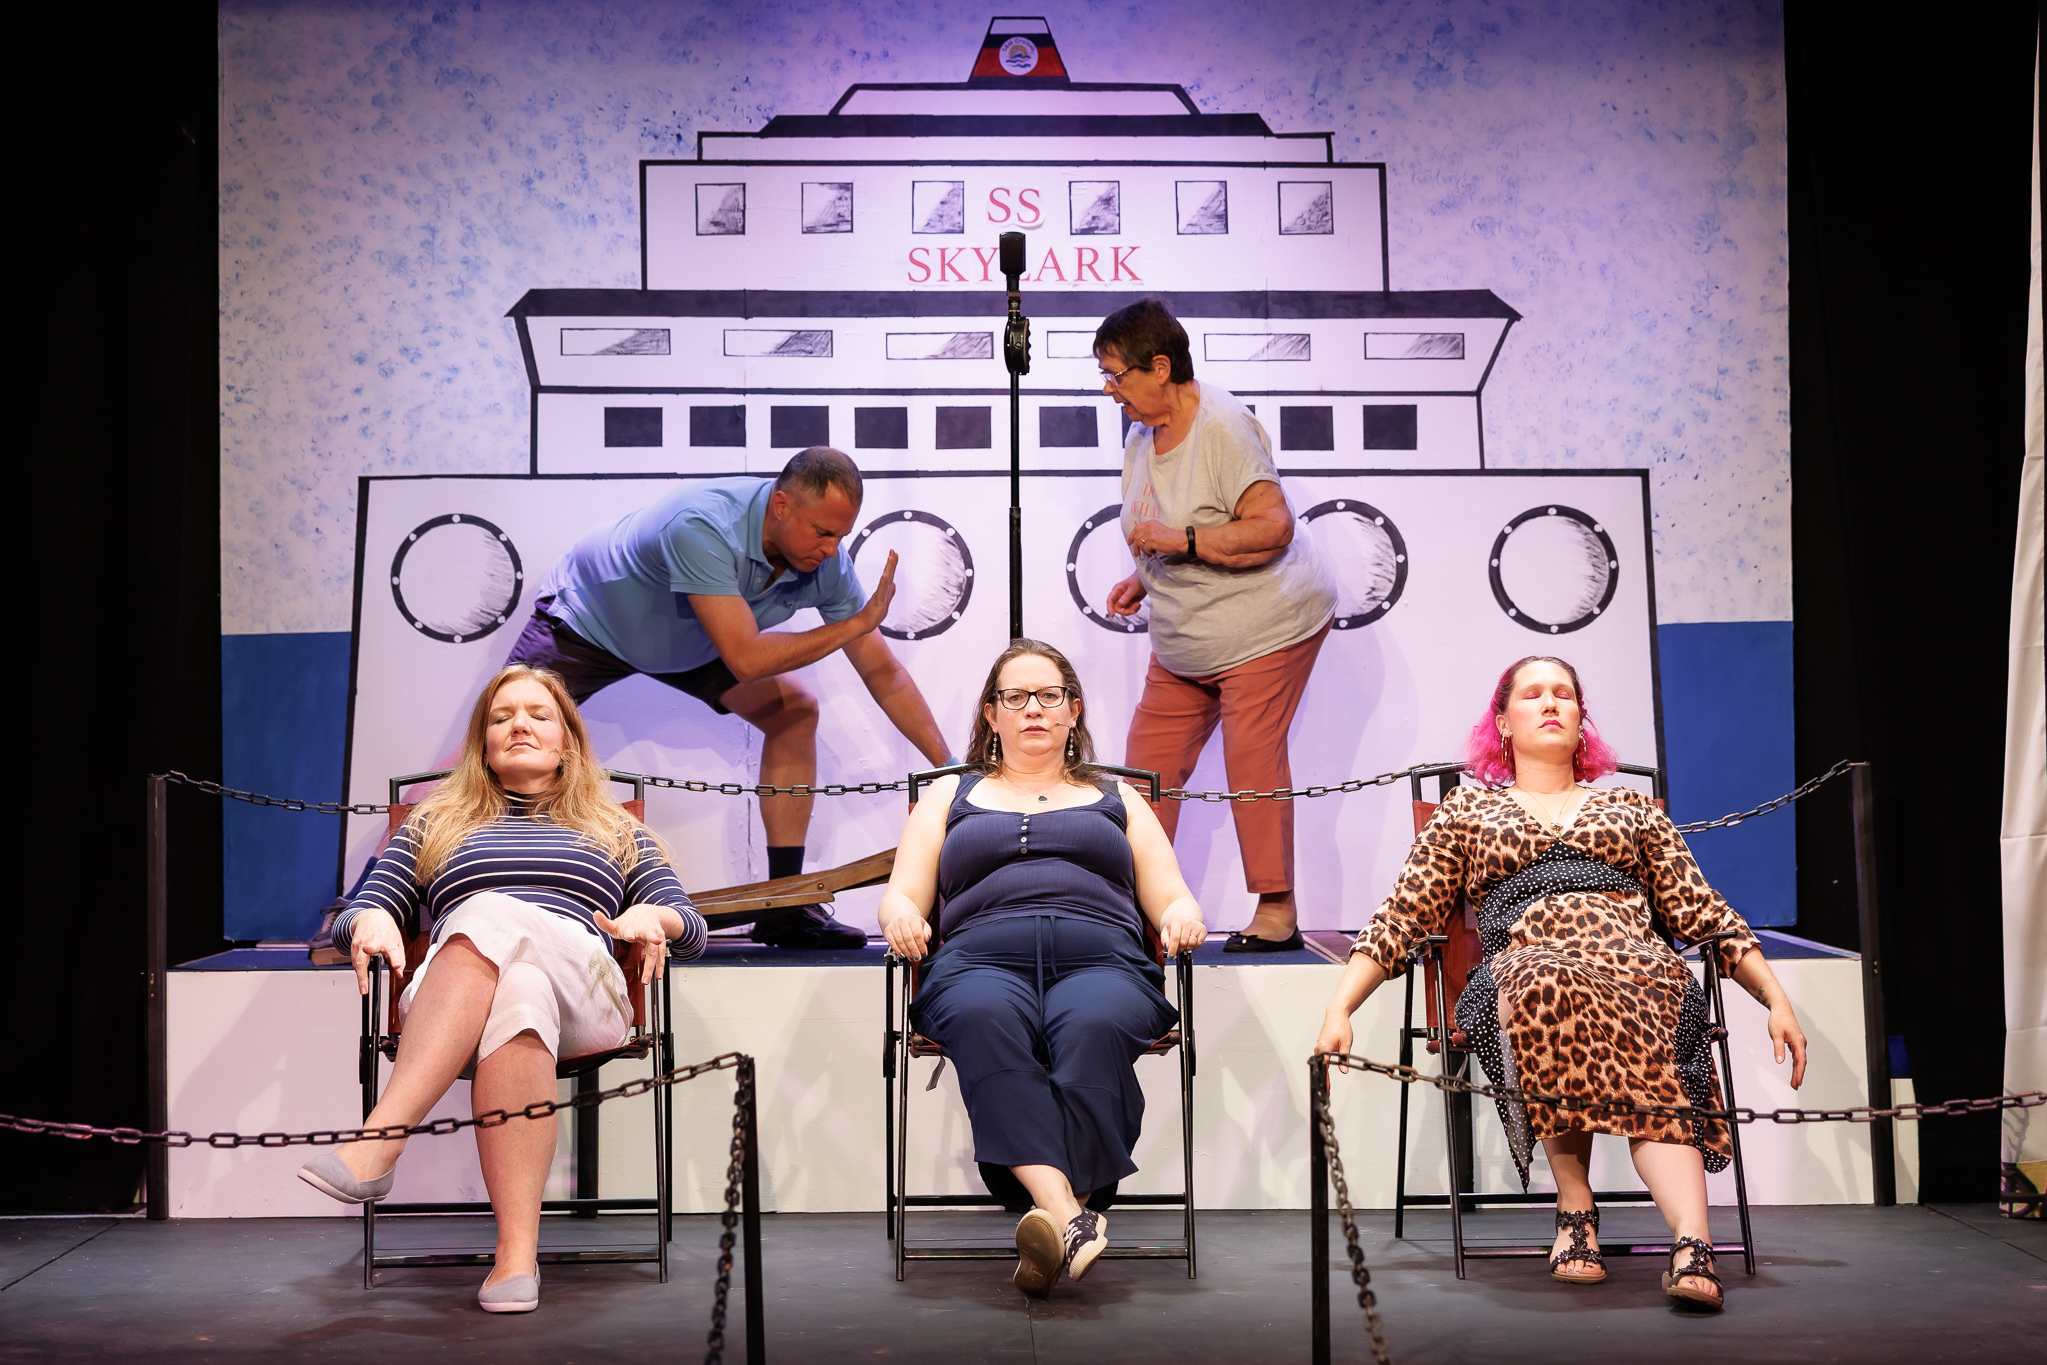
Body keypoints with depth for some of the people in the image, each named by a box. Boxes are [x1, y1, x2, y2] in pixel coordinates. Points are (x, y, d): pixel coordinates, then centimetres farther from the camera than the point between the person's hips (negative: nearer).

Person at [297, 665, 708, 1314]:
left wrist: (652, 918, -4)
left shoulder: (617, 830, 33)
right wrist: (369, 921, -1)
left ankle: (378, 1140, -51)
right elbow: (353, 917, 24)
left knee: (492, 918, -37)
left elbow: (691, 928, 21)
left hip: (582, 996, 0)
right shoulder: (434, 823, 35)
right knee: (516, 991, -41)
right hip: (448, 1003, 1)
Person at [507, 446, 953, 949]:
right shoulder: (703, 527, -42)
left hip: (685, 643, 6)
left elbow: (885, 676, -13)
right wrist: (857, 624, -37)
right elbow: (745, 659, -44)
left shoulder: (826, 562, -22)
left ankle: (784, 904, -2)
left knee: (794, 712, -6)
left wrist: (950, 766, -17)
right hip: (585, 623, -6)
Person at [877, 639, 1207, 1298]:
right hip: (981, 959, 0)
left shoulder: (1117, 798, 32)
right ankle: (1068, 1216, -54)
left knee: (1092, 1028, -38)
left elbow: (1172, 901, 23)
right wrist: (901, 917, -3)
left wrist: (1183, 917, -2)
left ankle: (1048, 1227, -49)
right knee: (986, 1023, -39)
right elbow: (903, 897, 22)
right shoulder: (950, 795, 31)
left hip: (1101, 960, 0)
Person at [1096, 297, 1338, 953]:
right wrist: (1144, 580, 7)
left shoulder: (1223, 426, -18)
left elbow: (1273, 526, -25)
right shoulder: (1142, 435, 9)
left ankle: (1277, 911, -1)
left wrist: (1182, 541, -28)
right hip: (1183, 639, 9)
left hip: (1264, 623, -9)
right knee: (1148, 762, 5)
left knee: (1252, 759, -10)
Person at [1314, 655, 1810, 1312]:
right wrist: (1340, 1010, 6)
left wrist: (1776, 999, 12)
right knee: (1549, 989, -41)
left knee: (1650, 1075, -36)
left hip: (1638, 962, 1)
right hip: (1527, 963, -1)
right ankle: (1575, 1204, -30)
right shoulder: (1467, 808, 26)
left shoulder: (1631, 806, 30)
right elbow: (1401, 919, 20)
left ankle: (1691, 1242, -52)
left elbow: (1702, 913, 24)